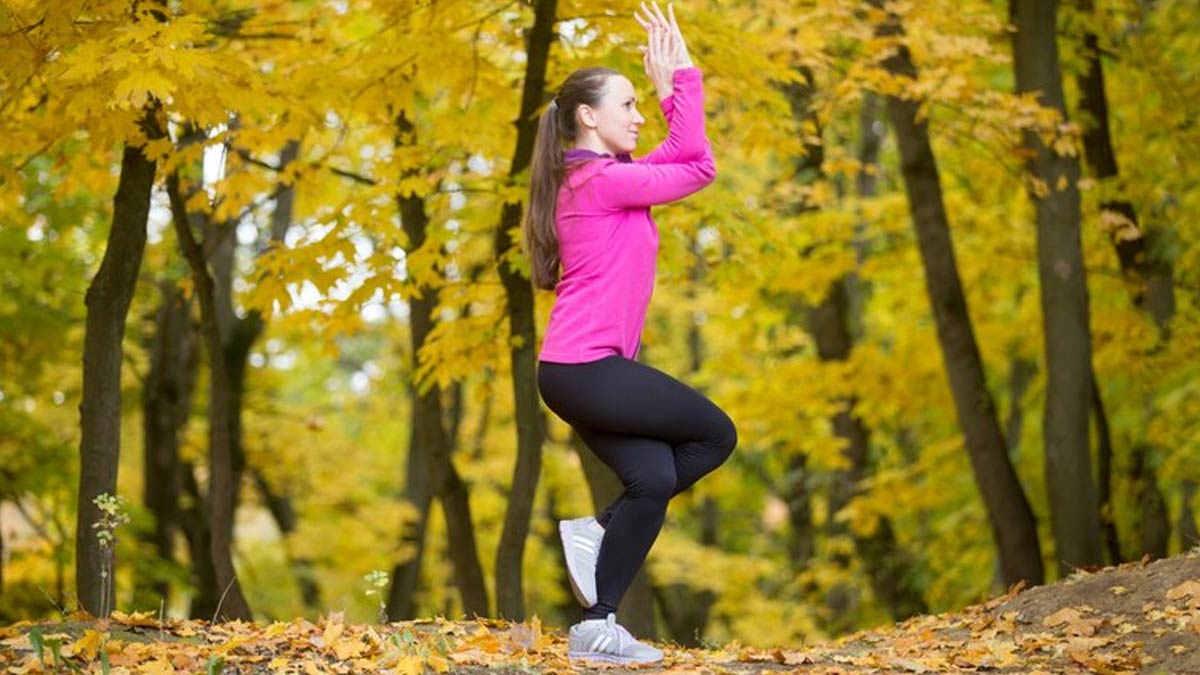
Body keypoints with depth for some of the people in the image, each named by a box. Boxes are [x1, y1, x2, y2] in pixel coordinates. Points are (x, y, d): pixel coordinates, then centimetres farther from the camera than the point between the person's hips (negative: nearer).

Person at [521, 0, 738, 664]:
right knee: (716, 435, 2)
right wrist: (679, 77, -2)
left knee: (653, 480, 3)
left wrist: (672, 85, 14)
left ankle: (596, 627, 1)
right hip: (588, 367, -10)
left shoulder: (596, 178, 16)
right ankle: (598, 530, 1)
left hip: (579, 370, 10)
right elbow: (700, 168, -6)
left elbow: (682, 155, 22)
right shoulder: (602, 180, -13)